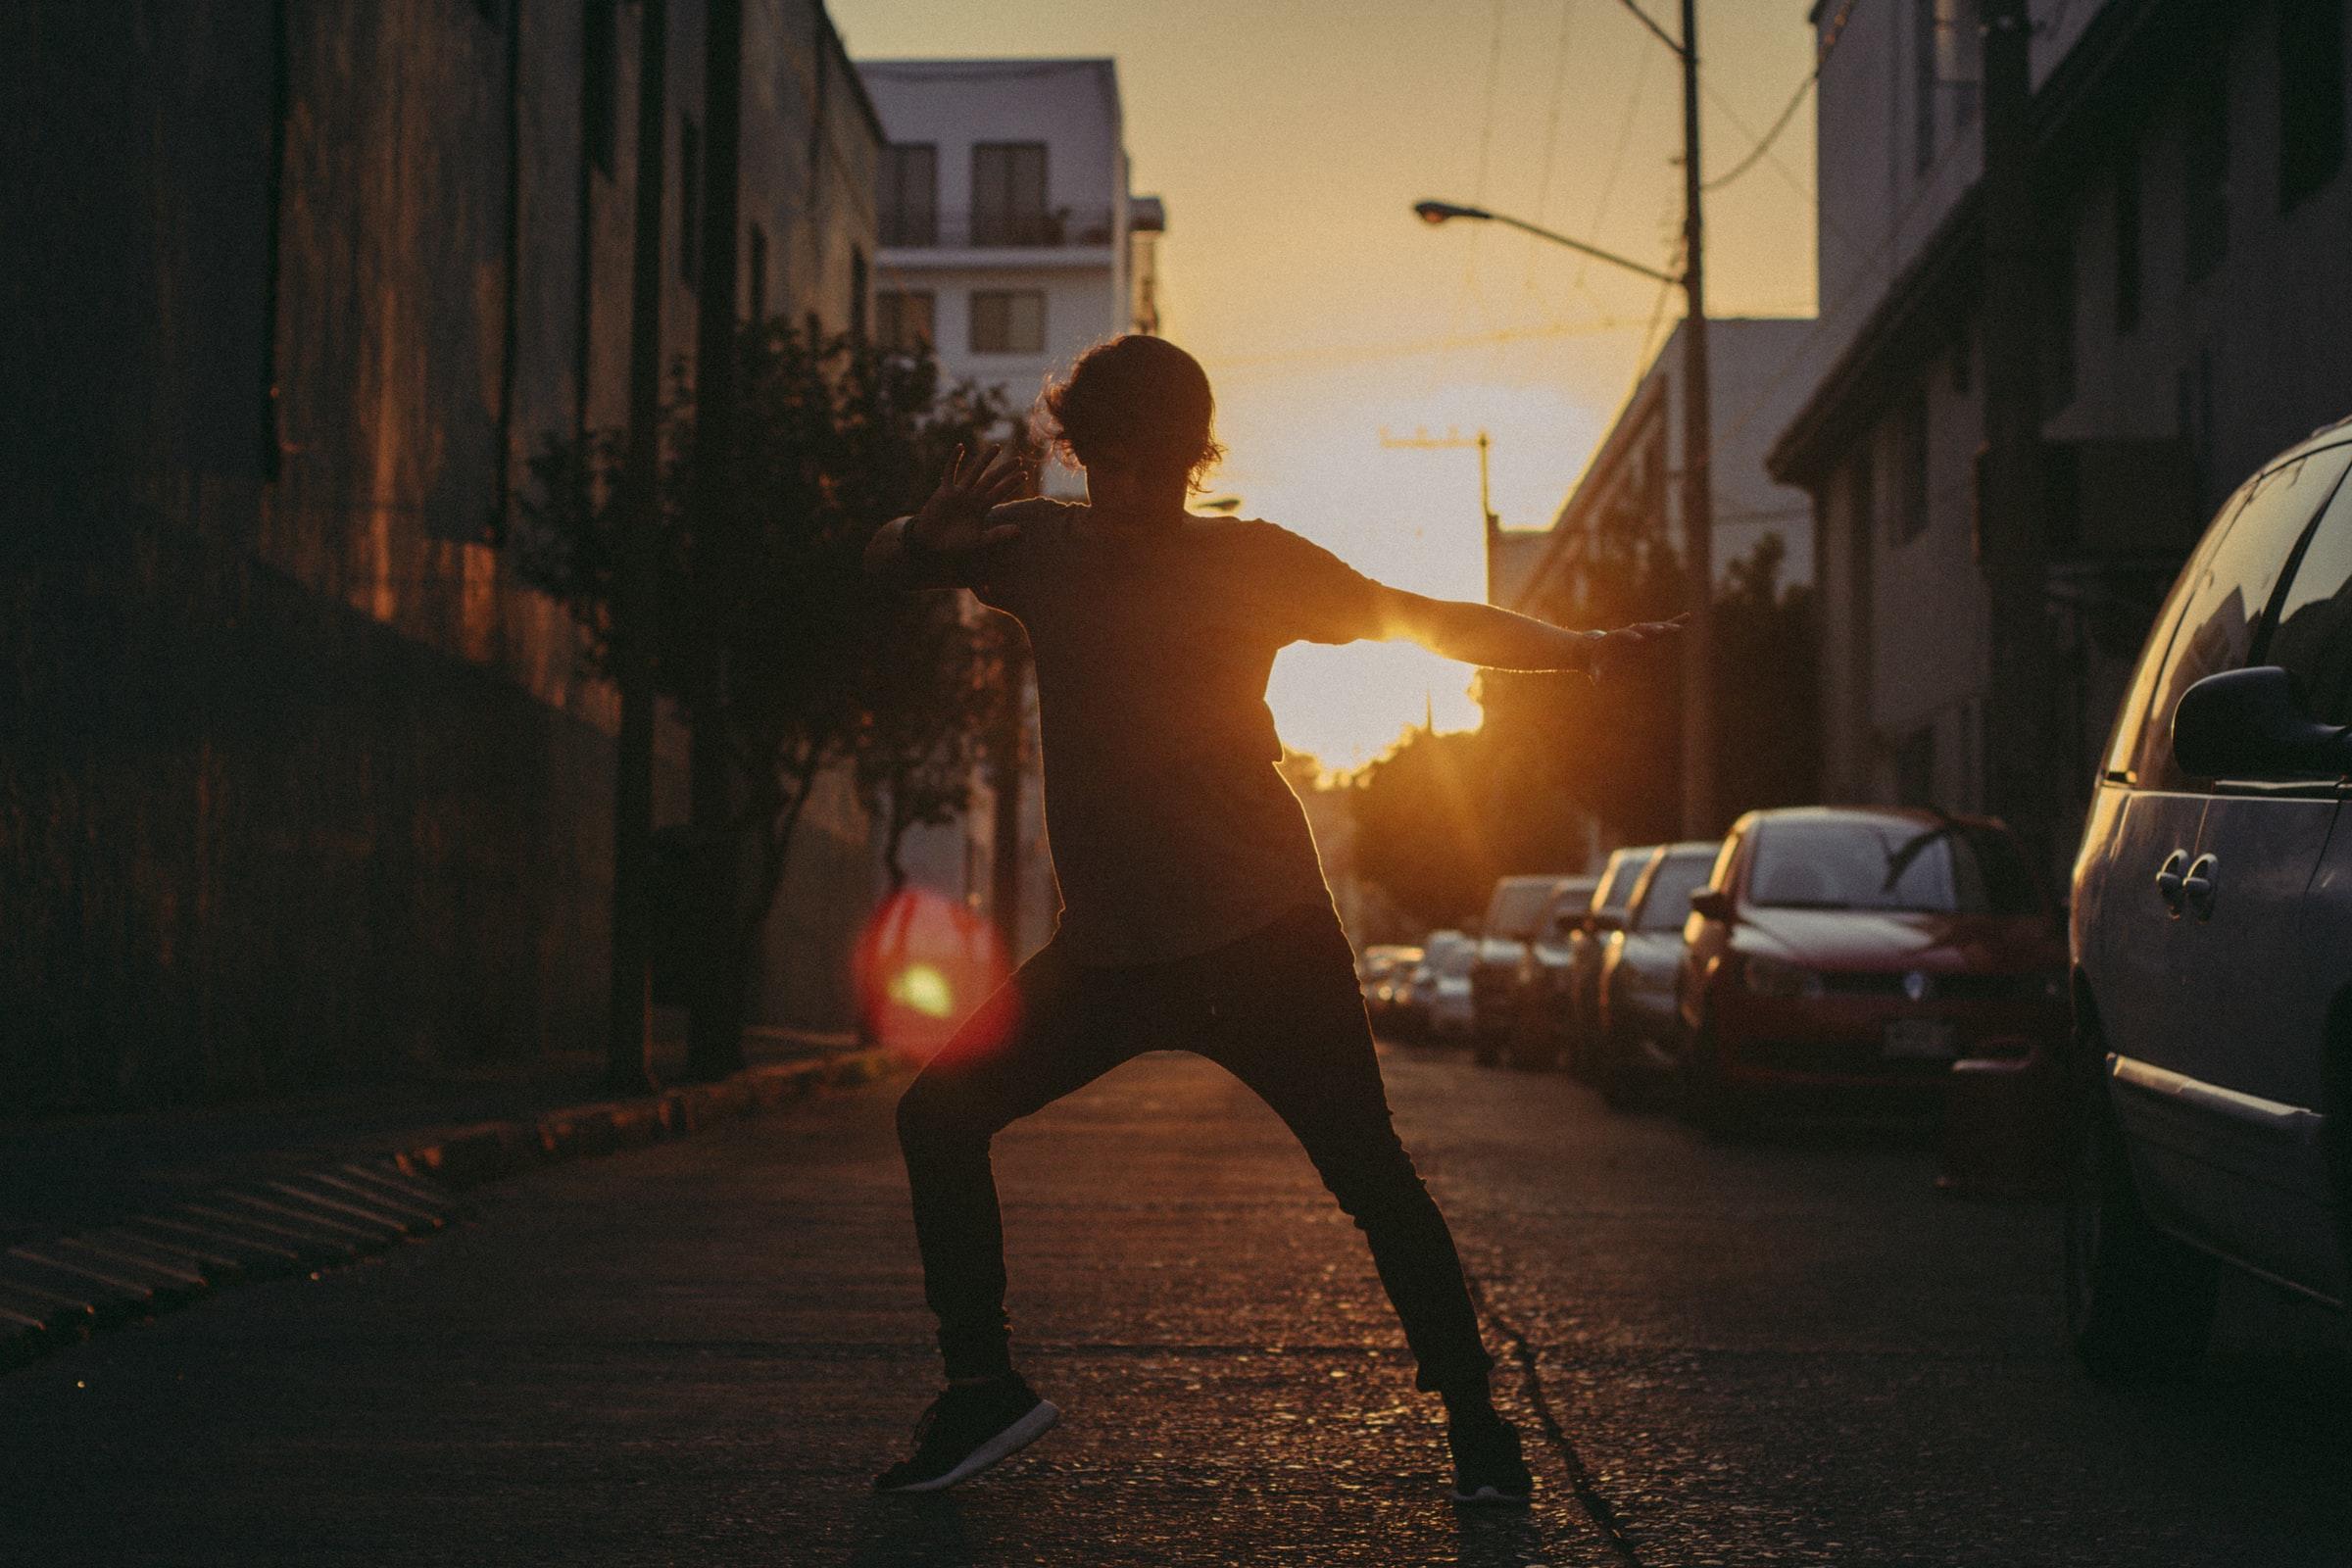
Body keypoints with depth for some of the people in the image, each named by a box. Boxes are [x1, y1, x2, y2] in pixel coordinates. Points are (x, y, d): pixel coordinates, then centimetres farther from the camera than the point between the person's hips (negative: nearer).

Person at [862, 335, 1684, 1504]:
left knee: (1367, 1171, -7)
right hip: (1107, 947, 4)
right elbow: (882, 563, 12)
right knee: (938, 1114, -3)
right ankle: (981, 1389, 9)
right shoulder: (1039, 546, 8)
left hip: (1260, 935, -3)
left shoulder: (1252, 560, 1)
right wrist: (932, 537, -13)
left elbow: (1422, 619, 3)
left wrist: (1578, 649, -11)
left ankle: (1473, 1421, 4)